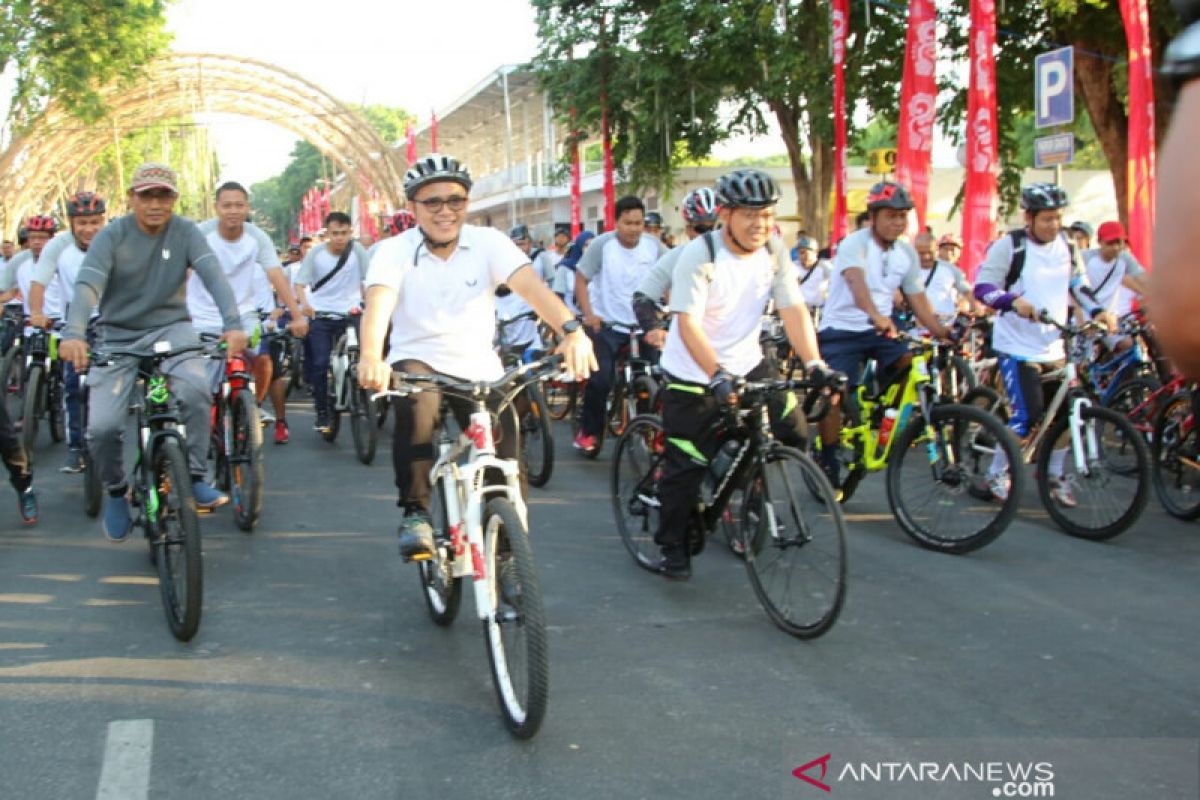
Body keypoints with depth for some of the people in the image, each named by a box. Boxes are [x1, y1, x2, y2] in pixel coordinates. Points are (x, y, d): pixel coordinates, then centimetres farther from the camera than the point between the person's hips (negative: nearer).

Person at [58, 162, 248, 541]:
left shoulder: (185, 232, -5)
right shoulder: (112, 236, -9)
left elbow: (213, 276, -19)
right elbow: (87, 285, -23)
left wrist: (232, 324, -37)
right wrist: (73, 334, -41)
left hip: (170, 328, 0)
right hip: (117, 337, 0)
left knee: (196, 388, -32)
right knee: (101, 426, -14)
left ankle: (194, 477, -13)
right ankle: (116, 492, 17)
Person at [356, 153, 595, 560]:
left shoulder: (488, 242, -8)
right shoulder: (394, 251, -9)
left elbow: (531, 285, -24)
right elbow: (378, 302, -27)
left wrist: (571, 330, -43)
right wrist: (371, 357, -48)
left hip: (478, 367, 2)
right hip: (417, 359, -2)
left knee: (506, 458, -7)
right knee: (417, 405, -36)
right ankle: (415, 514, -24)